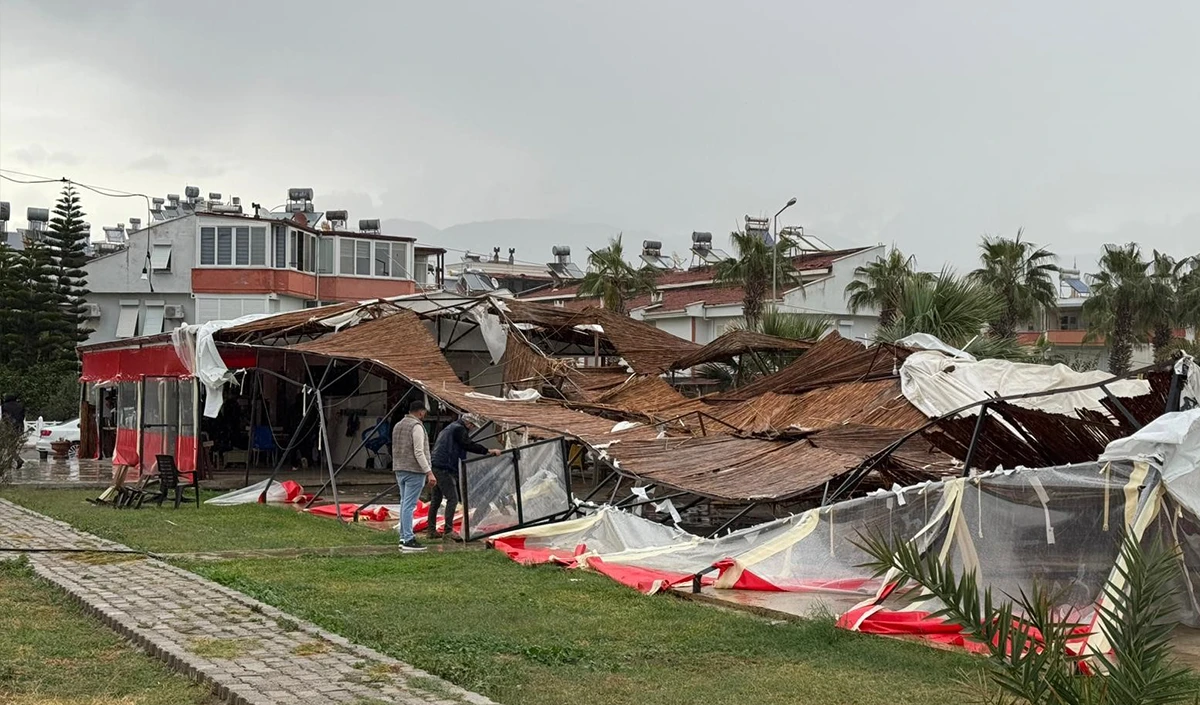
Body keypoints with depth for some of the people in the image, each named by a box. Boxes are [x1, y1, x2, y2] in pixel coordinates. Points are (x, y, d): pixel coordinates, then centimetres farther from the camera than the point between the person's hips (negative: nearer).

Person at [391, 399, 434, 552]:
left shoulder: (398, 426, 16)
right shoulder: (416, 426, -12)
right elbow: (419, 452, -19)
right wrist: (429, 472, -20)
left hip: (400, 470, 9)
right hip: (414, 471, -9)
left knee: (405, 504, 13)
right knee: (409, 505, -9)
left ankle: (403, 538, 15)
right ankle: (408, 540, -10)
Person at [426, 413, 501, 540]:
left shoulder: (449, 428, 25)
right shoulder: (459, 429, -7)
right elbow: (468, 445, -21)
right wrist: (488, 451, -24)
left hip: (436, 467, 11)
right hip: (444, 468, -11)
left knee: (436, 499, 13)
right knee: (452, 499, -10)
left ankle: (431, 530, 17)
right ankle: (448, 530, -13)